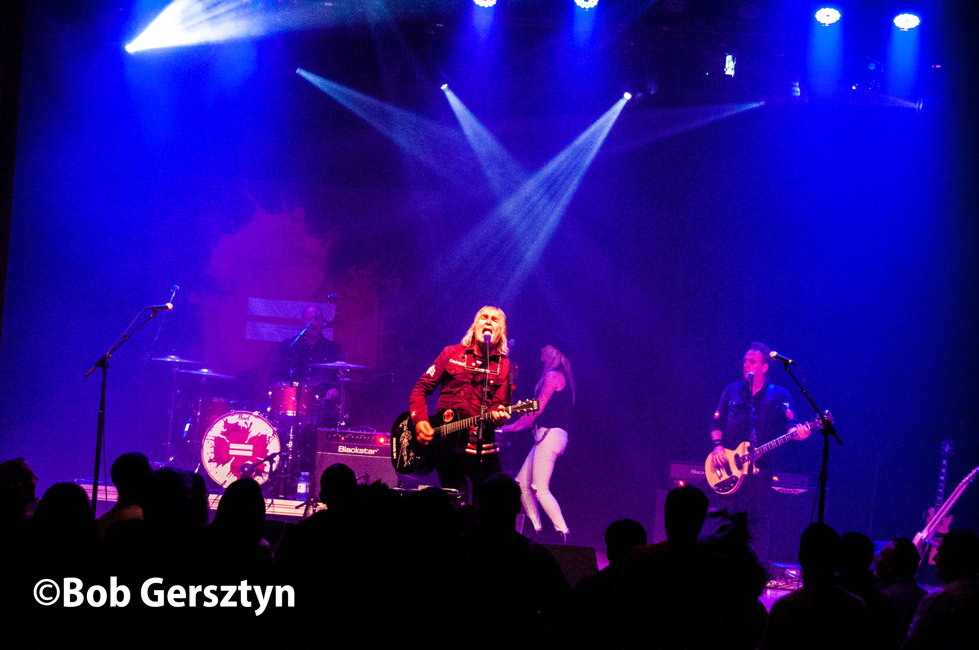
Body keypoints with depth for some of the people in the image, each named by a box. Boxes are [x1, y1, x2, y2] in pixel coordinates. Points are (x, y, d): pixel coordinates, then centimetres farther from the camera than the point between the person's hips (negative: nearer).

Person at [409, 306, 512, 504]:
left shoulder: (503, 365, 7)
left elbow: (500, 403, 0)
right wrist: (419, 420, -8)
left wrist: (497, 414, -24)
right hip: (444, 441, 0)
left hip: (481, 445, 0)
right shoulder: (452, 353, 8)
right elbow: (421, 388, 8)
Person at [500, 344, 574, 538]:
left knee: (540, 488, -12)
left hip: (550, 434, -10)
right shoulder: (561, 378, 22)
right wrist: (516, 427, 23)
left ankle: (563, 533, -13)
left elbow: (538, 409, -13)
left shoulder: (553, 376, -8)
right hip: (548, 435, 10)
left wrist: (513, 426, -4)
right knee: (523, 483, 9)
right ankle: (535, 530, 10)